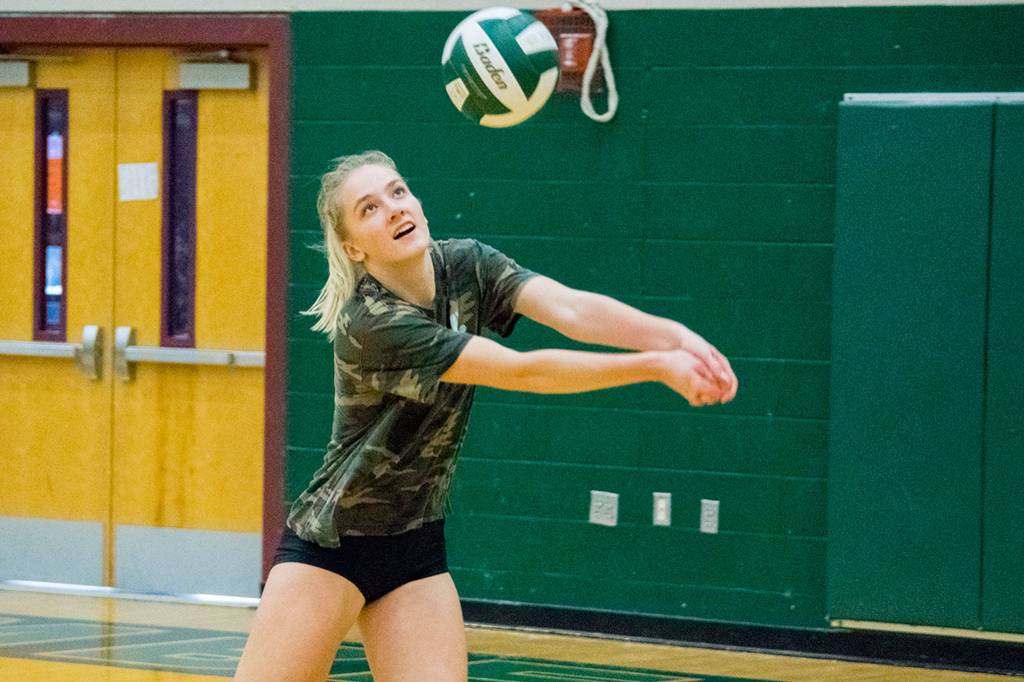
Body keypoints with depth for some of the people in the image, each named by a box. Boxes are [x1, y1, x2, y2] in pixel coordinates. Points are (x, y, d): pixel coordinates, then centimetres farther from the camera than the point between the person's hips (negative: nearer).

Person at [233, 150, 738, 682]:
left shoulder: (465, 265, -4)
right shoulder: (370, 321, -24)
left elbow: (569, 309, -20)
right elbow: (522, 372, -26)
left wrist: (674, 336, -38)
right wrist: (657, 366, -28)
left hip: (416, 550, 6)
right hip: (329, 543, -6)